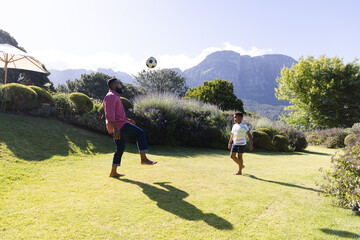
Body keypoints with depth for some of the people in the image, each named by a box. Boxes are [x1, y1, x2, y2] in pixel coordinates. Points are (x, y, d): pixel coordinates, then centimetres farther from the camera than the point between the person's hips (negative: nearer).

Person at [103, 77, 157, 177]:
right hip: (117, 124, -11)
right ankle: (143, 158, -14)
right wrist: (115, 129, -27)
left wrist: (127, 119, 24)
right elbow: (110, 114, -21)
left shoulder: (114, 97, 24)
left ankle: (113, 172, 16)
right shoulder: (111, 96, -10)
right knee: (140, 133, -11)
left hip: (117, 125, 11)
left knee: (121, 148, 13)